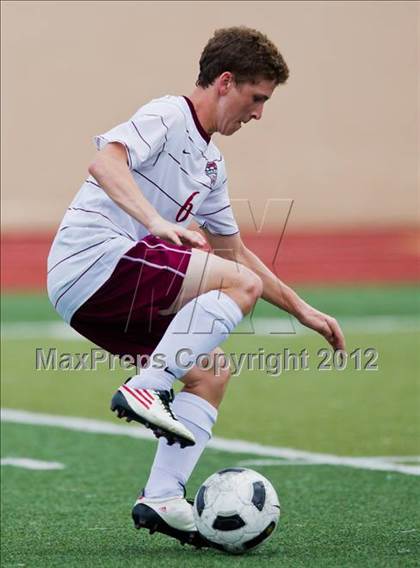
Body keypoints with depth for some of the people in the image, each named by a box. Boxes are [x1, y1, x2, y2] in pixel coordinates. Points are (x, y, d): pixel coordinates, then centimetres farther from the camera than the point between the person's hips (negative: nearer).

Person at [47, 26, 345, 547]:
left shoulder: (211, 166, 25)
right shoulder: (167, 117, -4)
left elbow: (237, 254, 33)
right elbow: (106, 161, -23)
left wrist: (304, 313, 30)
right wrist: (157, 223, -37)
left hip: (95, 292, 10)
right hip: (94, 258, -10)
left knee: (211, 371, 6)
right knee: (241, 285, -17)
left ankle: (162, 499, -1)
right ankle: (146, 389, -23)